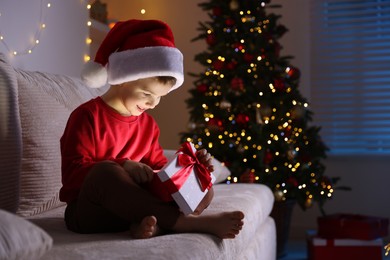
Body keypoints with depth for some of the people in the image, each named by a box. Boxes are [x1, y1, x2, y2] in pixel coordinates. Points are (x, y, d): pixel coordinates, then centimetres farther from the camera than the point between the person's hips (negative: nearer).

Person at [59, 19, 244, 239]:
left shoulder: (148, 124, 13)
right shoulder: (88, 116, -8)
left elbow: (158, 167, 16)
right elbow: (73, 172, -15)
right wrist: (122, 169, -27)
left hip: (130, 209, 7)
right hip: (90, 212, -6)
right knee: (104, 172, -39)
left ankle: (151, 225, -36)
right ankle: (190, 223, -37)